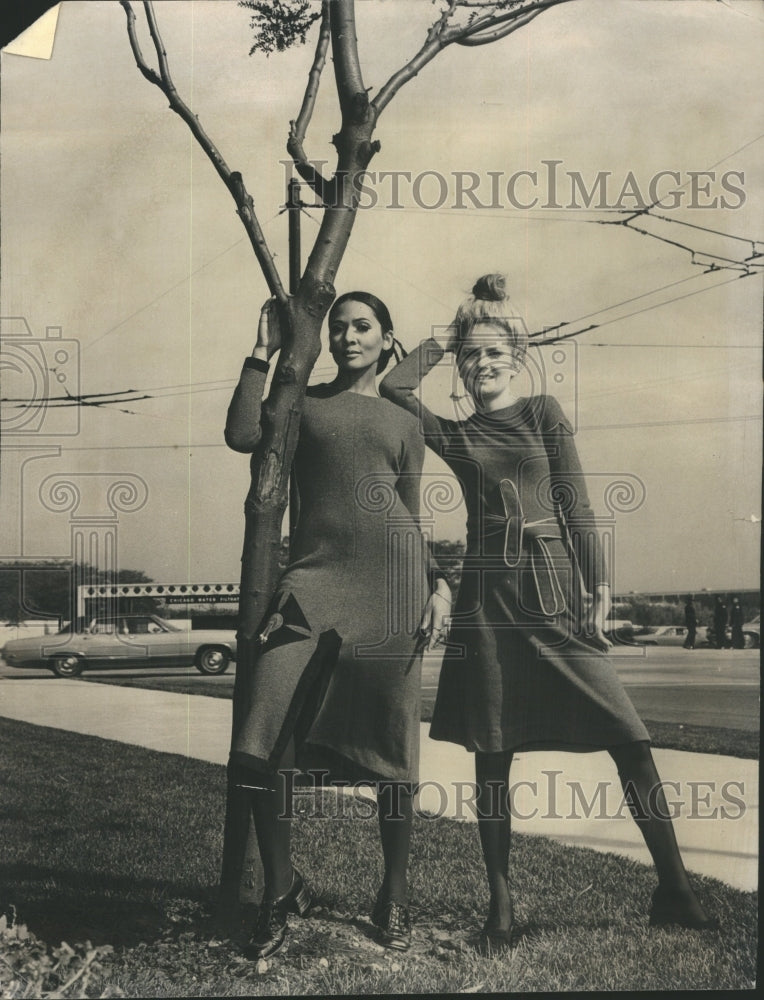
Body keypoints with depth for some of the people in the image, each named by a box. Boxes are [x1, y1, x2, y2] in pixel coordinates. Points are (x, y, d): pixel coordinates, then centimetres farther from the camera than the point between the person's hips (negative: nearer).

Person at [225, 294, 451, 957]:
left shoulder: (403, 424, 19)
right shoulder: (302, 400, 17)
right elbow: (242, 435, -3)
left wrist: (439, 583, 5)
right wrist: (265, 350, 2)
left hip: (389, 576, 1)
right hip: (314, 574, 0)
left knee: (391, 744, 1)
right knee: (262, 738, -12)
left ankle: (395, 896, 17)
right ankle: (281, 890, 6)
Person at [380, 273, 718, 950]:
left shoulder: (544, 412, 9)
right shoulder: (454, 436, 13)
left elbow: (575, 503, 4)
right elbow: (392, 387, 3)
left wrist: (598, 586, -2)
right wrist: (444, 342, 13)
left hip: (553, 584, -1)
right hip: (489, 596, 1)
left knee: (629, 738, -8)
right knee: (493, 755, 3)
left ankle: (675, 893, 1)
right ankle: (501, 905, 14)